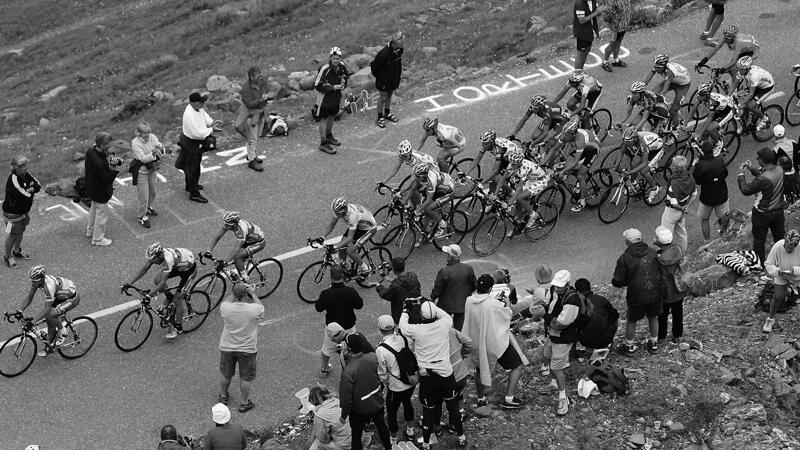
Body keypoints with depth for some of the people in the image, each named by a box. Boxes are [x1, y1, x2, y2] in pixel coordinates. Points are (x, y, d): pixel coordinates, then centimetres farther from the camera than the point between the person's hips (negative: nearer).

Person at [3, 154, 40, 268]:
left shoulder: (25, 174, -6)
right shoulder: (13, 180, -32)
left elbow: (38, 185, -5)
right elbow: (27, 195, -34)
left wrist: (31, 188, -25)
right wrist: (31, 189, -14)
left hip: (24, 210, 8)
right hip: (13, 213, -8)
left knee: (21, 232, 25)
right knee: (13, 235, 8)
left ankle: (17, 251, 48)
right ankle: (7, 257, 28)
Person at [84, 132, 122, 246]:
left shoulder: (90, 151, -11)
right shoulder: (99, 163, -39)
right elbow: (107, 180, -32)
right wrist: (114, 168, -39)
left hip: (91, 188, 9)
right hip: (100, 193, -9)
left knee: (94, 209, 31)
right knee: (102, 214, 12)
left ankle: (90, 231, 52)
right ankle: (98, 239, 30)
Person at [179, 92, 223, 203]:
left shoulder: (198, 108, -7)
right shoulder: (190, 116, -35)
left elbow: (204, 115, 10)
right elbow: (198, 133, -35)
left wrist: (211, 122, -10)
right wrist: (211, 129, -24)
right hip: (191, 144, -10)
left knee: (191, 166, 28)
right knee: (193, 168, 5)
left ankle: (190, 185, 49)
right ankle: (194, 194, 18)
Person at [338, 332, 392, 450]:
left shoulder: (348, 371, -34)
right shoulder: (373, 357, -22)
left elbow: (346, 396, -24)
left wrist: (344, 415, -11)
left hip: (359, 410, -5)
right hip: (377, 404, 5)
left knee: (356, 435, 17)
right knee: (381, 425, 30)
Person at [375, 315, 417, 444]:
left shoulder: (381, 349, -27)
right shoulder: (403, 338, -14)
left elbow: (382, 374, -16)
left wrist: (385, 383, 4)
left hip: (396, 387, -5)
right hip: (412, 381, 6)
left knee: (391, 412, 18)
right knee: (407, 403, 31)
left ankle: (393, 440, 35)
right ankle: (410, 432, 51)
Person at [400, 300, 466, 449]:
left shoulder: (417, 330, -17)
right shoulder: (444, 324, -12)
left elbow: (403, 327, 6)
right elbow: (446, 316, 13)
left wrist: (406, 309, 19)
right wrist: (430, 304, 15)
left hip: (427, 377, -1)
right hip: (446, 374, 1)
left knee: (428, 409, 13)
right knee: (453, 406, 19)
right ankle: (461, 437, 34)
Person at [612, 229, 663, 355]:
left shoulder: (624, 258, -15)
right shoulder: (652, 252, -4)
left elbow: (618, 282, -10)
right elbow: (660, 271, 7)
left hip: (636, 296, -3)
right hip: (655, 292, 3)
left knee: (631, 320, 17)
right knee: (653, 317, 24)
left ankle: (629, 346, 31)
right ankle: (654, 344, 38)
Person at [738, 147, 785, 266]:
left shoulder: (762, 180, -33)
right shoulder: (779, 170, -10)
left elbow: (746, 190, -19)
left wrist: (741, 174, -8)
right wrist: (751, 168, 7)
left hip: (763, 215, -7)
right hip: (778, 211, 7)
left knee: (759, 241, 14)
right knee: (780, 238, 22)